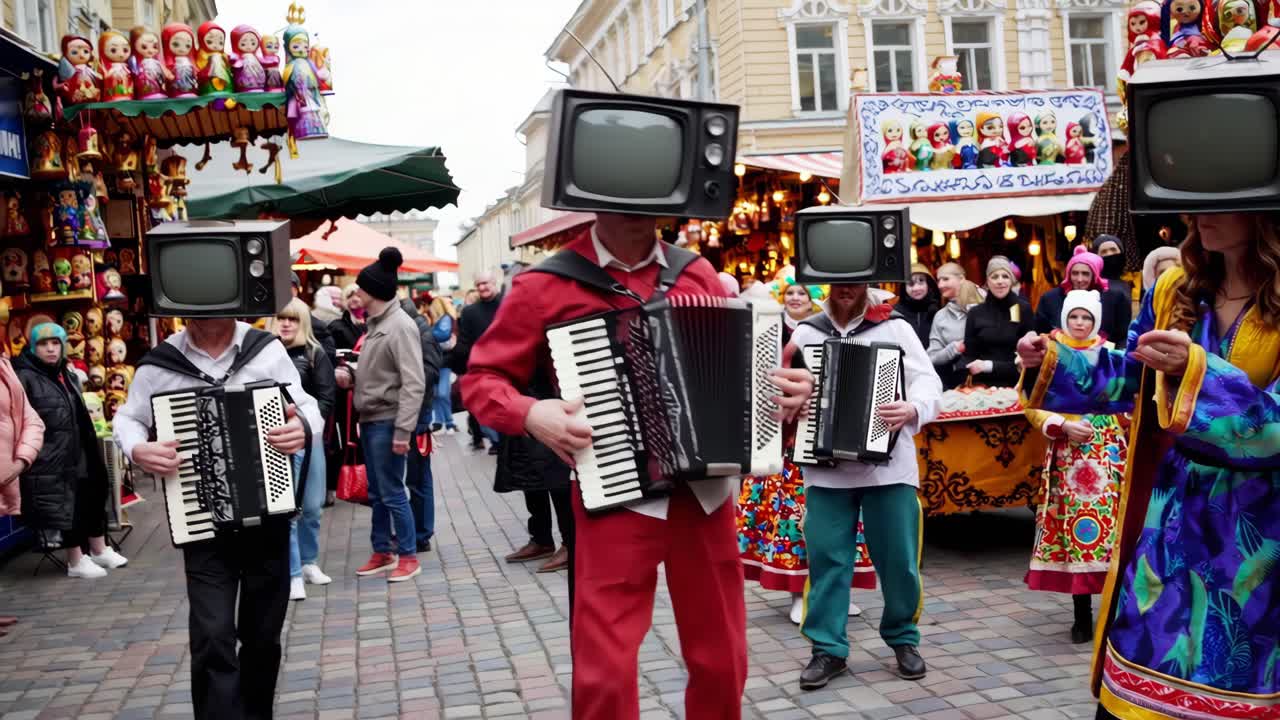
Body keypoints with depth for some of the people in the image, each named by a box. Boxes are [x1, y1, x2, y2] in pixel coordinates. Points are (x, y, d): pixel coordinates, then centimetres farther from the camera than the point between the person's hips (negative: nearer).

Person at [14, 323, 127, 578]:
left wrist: (89, 450, 23)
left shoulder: (67, 375, 13)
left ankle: (99, 550, 27)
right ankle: (76, 561, 12)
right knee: (66, 506, 0)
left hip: (76, 453, 7)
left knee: (93, 498, 13)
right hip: (49, 458, -7)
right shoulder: (25, 377, -11)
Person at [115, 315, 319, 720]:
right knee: (212, 639, -10)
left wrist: (304, 428, -25)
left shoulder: (267, 349, -7)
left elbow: (307, 407, -2)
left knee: (263, 636, 16)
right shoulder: (158, 365, -7)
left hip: (269, 514, 2)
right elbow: (127, 418, 7)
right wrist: (138, 451, -15)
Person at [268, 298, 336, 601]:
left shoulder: (315, 354, 4)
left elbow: (326, 396, 1)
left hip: (310, 436, 2)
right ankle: (293, 574, 2)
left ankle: (309, 562, 28)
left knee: (312, 506, 10)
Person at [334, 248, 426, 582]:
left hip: (387, 422, -9)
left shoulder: (400, 326, -15)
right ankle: (382, 552, 25)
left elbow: (413, 383, -20)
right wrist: (351, 375, 4)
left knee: (392, 493, -3)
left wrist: (403, 429, -23)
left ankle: (408, 557, 8)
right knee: (376, 493, 15)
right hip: (370, 420, 9)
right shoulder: (376, 323, 13)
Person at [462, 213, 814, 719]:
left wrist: (787, 388, -3)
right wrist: (530, 414, -18)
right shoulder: (545, 285, -5)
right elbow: (481, 378, 0)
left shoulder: (697, 273, 6)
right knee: (605, 674, -2)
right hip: (615, 498, -3)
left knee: (722, 660, 14)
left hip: (706, 492, 4)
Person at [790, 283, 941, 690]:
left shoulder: (895, 327, 3)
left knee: (898, 558, 4)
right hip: (825, 466, 1)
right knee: (826, 558, 1)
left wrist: (914, 409, -24)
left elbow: (928, 380, -3)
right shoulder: (807, 333, 9)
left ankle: (904, 640, 24)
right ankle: (828, 648, 11)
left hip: (887, 464, -1)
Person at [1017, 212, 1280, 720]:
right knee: (1143, 638, 12)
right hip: (1169, 508, 5)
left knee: (1228, 676, 6)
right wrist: (1052, 360, -2)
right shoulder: (1174, 290, 3)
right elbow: (1129, 379, 12)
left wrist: (1195, 369, -32)